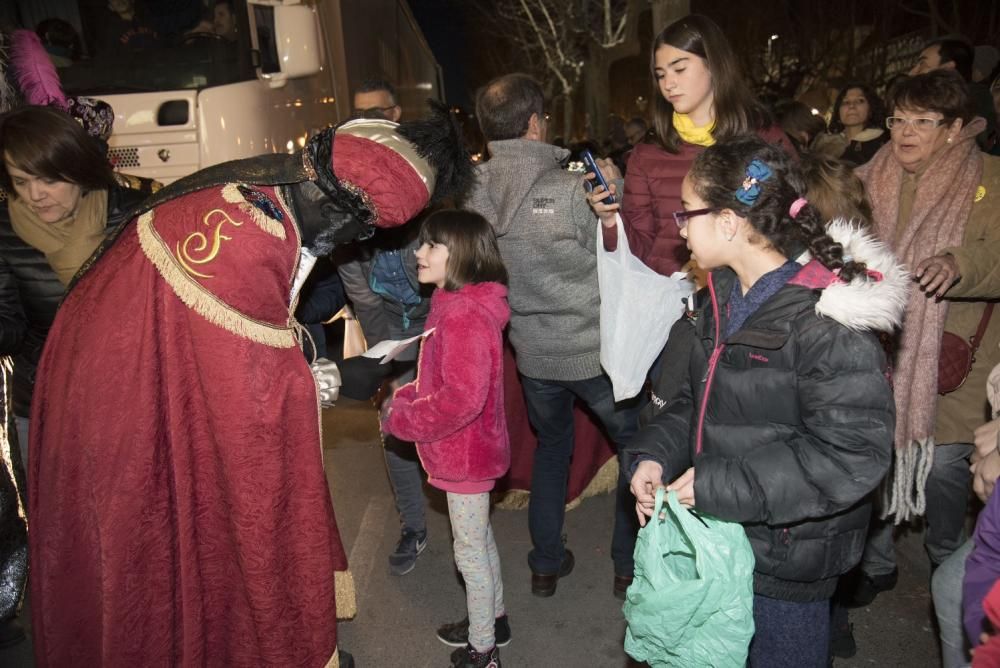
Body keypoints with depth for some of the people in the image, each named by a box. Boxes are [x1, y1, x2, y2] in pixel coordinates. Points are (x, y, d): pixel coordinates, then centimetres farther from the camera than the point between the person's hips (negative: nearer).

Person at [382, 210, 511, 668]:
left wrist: (399, 419, -20)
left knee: (470, 552, 7)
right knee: (480, 539, 24)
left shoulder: (465, 317, -26)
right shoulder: (457, 305, 6)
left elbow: (461, 399, -31)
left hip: (464, 453, -10)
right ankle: (493, 619, 44)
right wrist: (402, 398, 1)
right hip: (468, 450, 10)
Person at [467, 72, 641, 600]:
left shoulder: (475, 197, -5)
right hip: (594, 349, -5)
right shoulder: (568, 189, -20)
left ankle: (546, 565, 34)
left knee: (550, 447, 25)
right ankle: (630, 565, 24)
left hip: (532, 353, 5)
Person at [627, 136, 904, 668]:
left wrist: (717, 485, -26)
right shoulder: (720, 298, 3)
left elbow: (850, 455, -27)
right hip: (718, 537, 8)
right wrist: (655, 455, -6)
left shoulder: (826, 321, -25)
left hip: (787, 565, -7)